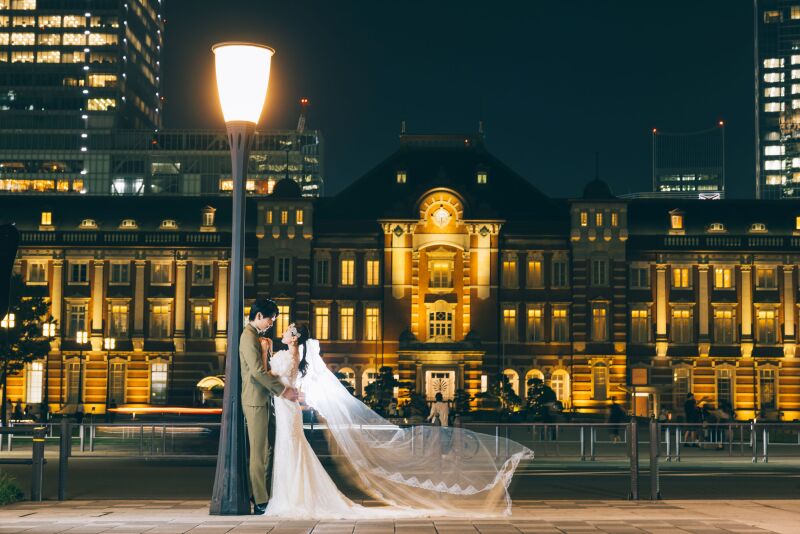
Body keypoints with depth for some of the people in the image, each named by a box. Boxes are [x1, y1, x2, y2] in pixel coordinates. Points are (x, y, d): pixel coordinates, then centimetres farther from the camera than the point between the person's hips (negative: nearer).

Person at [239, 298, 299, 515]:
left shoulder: (255, 336, 19)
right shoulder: (249, 337, -13)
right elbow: (258, 371, -21)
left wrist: (281, 389, 12)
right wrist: (283, 390, -17)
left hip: (263, 400, 10)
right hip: (255, 401, -10)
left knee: (266, 450, 10)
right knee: (259, 452, -7)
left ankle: (261, 496, 15)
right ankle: (260, 502, -4)